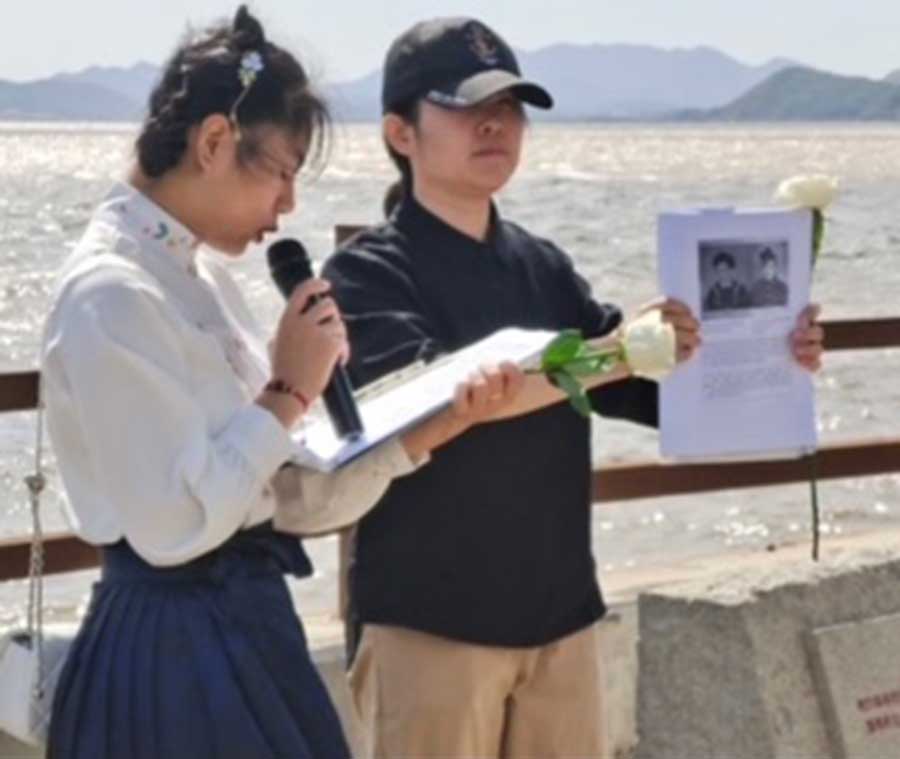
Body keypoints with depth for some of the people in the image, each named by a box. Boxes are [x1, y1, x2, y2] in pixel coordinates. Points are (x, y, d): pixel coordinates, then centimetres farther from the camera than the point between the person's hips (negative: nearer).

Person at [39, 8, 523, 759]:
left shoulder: (203, 277, 10)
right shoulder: (112, 294, -17)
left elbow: (295, 496, 8)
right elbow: (174, 524, -22)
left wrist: (436, 425, -3)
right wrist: (289, 392, -15)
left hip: (244, 628, 9)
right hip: (174, 649, -9)